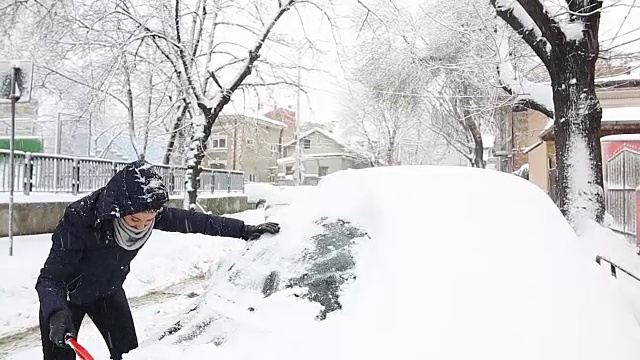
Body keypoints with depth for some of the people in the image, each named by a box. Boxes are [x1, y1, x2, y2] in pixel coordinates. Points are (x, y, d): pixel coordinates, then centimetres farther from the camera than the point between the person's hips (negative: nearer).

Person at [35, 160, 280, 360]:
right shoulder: (80, 218, -37)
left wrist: (244, 230, -11)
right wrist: (57, 314, -53)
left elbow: (195, 221, -14)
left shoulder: (152, 214, -25)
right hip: (67, 296, -3)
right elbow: (50, 278, -34)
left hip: (108, 291, 4)